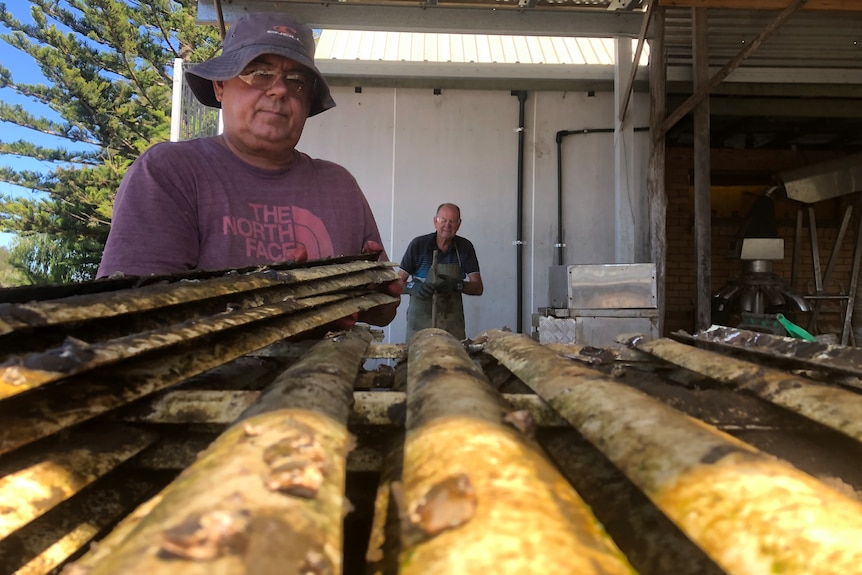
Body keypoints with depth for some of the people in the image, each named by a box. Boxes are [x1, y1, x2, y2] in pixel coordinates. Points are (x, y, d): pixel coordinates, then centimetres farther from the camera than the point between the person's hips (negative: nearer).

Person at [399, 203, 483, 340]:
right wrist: (414, 287, -26)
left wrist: (457, 285, -19)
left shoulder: (465, 247, 2)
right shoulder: (418, 245, -4)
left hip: (452, 322, 2)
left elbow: (478, 288, 1)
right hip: (421, 318, -1)